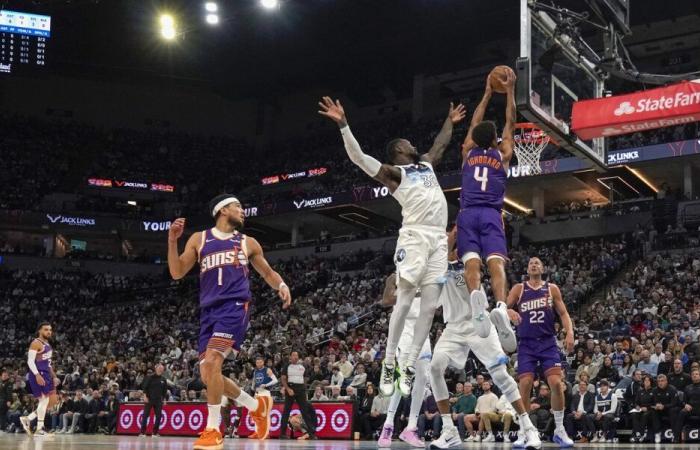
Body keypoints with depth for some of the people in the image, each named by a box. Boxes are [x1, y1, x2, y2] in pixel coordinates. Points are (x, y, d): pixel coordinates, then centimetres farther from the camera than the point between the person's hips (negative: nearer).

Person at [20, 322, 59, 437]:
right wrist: (37, 375, -27)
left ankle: (28, 419, 15)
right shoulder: (36, 343, -10)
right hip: (38, 375, -9)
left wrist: (54, 377, 20)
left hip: (46, 375, 9)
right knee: (44, 400, -11)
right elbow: (30, 361, -18)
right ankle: (39, 429, -6)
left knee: (53, 401, 9)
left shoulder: (48, 345, 18)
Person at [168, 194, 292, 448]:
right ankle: (257, 405, 23)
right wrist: (172, 241, -6)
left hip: (235, 307, -3)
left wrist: (281, 285, 2)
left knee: (211, 362, -23)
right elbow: (177, 273, 8)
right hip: (209, 310, 3)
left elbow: (267, 272, 25)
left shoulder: (248, 243, 15)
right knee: (208, 375, 1)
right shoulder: (199, 239, 14)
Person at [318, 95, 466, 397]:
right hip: (414, 236, -6)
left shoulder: (427, 164, 28)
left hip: (439, 239, 6)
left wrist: (450, 121, 56)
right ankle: (388, 364, -3)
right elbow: (359, 157, -6)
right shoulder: (394, 172, 7)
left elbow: (440, 145, 49)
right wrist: (343, 123, -15)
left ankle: (410, 367, 6)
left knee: (430, 306, 0)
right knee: (404, 300, -10)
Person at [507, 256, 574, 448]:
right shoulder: (518, 288, 6)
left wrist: (570, 333, -10)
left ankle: (559, 430, 2)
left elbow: (563, 313, 6)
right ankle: (523, 431, 1)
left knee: (556, 383, -11)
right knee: (525, 385, -9)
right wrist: (509, 312, -24)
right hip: (527, 344, 0)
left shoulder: (552, 288, 8)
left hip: (548, 342, 0)